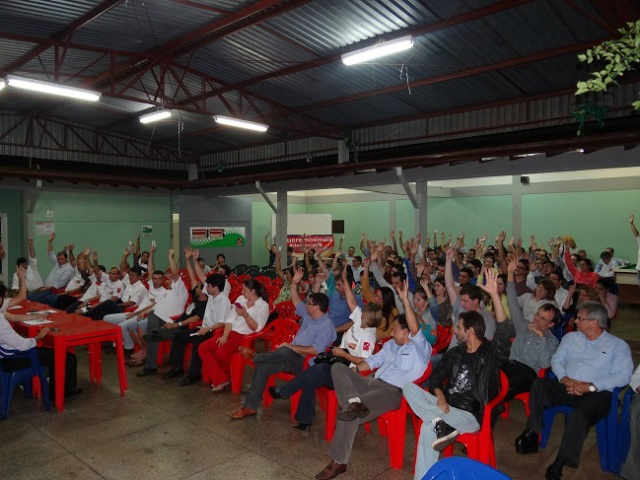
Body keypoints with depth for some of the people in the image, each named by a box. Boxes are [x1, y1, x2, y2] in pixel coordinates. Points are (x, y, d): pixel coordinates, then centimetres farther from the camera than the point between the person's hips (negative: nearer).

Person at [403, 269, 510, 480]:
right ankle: (440, 423, -28)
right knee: (408, 386, -17)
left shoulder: (491, 353, -6)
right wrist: (440, 396, -9)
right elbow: (436, 375, 15)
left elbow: (504, 331, -24)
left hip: (471, 415, -7)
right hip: (445, 405, 7)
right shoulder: (454, 353, 12)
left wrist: (495, 295, -36)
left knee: (428, 428, -34)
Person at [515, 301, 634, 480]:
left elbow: (623, 376, -7)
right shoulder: (571, 337, 18)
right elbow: (556, 360, 11)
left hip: (595, 393, -4)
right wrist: (565, 379, -10)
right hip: (566, 387, 4)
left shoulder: (618, 345, 5)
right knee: (540, 384, -26)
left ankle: (559, 464, -30)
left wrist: (590, 386, -17)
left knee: (579, 414, -36)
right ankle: (531, 434, -22)